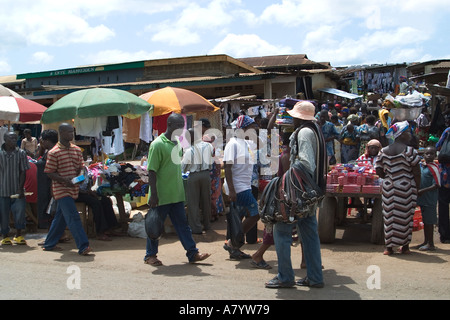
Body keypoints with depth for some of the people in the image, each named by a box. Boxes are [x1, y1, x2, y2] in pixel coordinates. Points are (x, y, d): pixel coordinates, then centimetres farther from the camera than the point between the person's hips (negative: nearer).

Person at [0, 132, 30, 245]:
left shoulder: (21, 153, 0)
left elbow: (23, 172, -1)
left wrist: (20, 189, -9)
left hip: (17, 190, 0)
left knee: (20, 211, -5)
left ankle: (18, 235, 13)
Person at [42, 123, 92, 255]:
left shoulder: (77, 150, 9)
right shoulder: (54, 153, -10)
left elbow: (81, 167, 15)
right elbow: (49, 172, -9)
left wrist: (80, 175, -7)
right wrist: (64, 180, -21)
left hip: (73, 189, 7)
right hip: (61, 190, -7)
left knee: (60, 217, 15)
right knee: (73, 217, -12)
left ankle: (49, 244, 29)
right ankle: (83, 246, -12)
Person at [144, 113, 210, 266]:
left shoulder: (178, 143, 11)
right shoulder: (158, 144, -13)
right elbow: (151, 171, -15)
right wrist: (153, 195, -19)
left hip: (176, 194, 7)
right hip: (161, 195, -7)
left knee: (182, 224, 9)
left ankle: (192, 253, 14)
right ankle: (150, 255, 19)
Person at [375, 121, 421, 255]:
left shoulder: (383, 151, 2)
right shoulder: (410, 151, -11)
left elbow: (379, 171, 5)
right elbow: (416, 172, -9)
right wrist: (417, 187, 3)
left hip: (388, 187, 3)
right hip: (406, 188, -3)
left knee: (389, 215, 8)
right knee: (405, 215, 9)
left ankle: (389, 246, 11)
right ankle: (405, 246, 18)